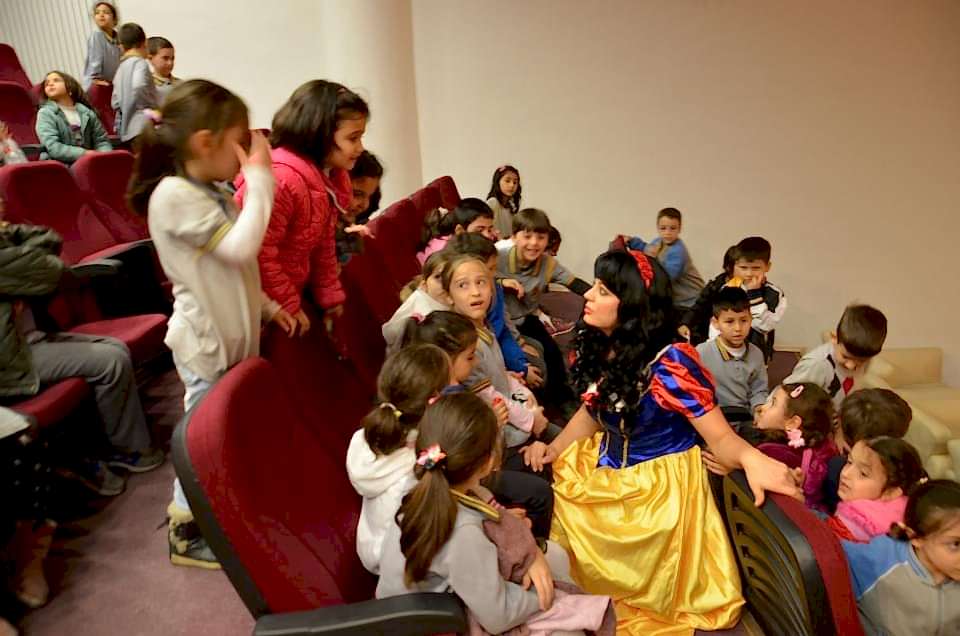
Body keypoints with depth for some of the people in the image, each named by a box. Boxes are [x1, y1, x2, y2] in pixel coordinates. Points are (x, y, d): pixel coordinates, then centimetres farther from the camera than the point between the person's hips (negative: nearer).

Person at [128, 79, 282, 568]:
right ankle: (185, 536, 23)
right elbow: (240, 248, -31)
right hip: (206, 341, -9)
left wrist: (267, 307, 12)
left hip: (231, 333, 9)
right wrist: (259, 180, -24)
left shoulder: (211, 192, 9)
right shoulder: (174, 195, -21)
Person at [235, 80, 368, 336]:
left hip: (288, 296, 9)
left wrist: (330, 295, 11)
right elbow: (259, 253, -28)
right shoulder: (282, 178, -29)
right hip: (262, 305, -9)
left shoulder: (328, 177, 2)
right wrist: (288, 307, -19)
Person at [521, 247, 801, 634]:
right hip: (607, 473, 7)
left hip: (659, 486, -6)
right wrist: (554, 448, -6)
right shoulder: (597, 346, -7)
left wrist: (752, 459, -44)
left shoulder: (670, 363, -28)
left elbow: (720, 437, -23)